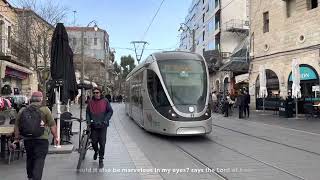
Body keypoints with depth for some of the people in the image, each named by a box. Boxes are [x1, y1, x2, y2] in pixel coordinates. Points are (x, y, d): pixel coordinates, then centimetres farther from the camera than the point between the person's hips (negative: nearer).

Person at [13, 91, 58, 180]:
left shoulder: (22, 110, 6)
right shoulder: (45, 110, -5)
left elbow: (17, 126, 8)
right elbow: (52, 125, -5)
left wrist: (16, 139, 16)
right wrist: (55, 137, 3)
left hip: (27, 139, 4)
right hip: (41, 139, -4)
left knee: (30, 159, 19)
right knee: (39, 160, -1)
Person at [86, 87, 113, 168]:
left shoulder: (105, 101, 0)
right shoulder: (90, 102, 5)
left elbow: (110, 111, 3)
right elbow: (87, 113, 13)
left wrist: (106, 120, -8)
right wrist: (88, 121, -1)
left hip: (102, 125, -2)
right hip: (94, 125, 2)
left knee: (102, 143, -2)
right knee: (94, 142, 4)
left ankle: (101, 160, 10)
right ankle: (96, 151, 38)